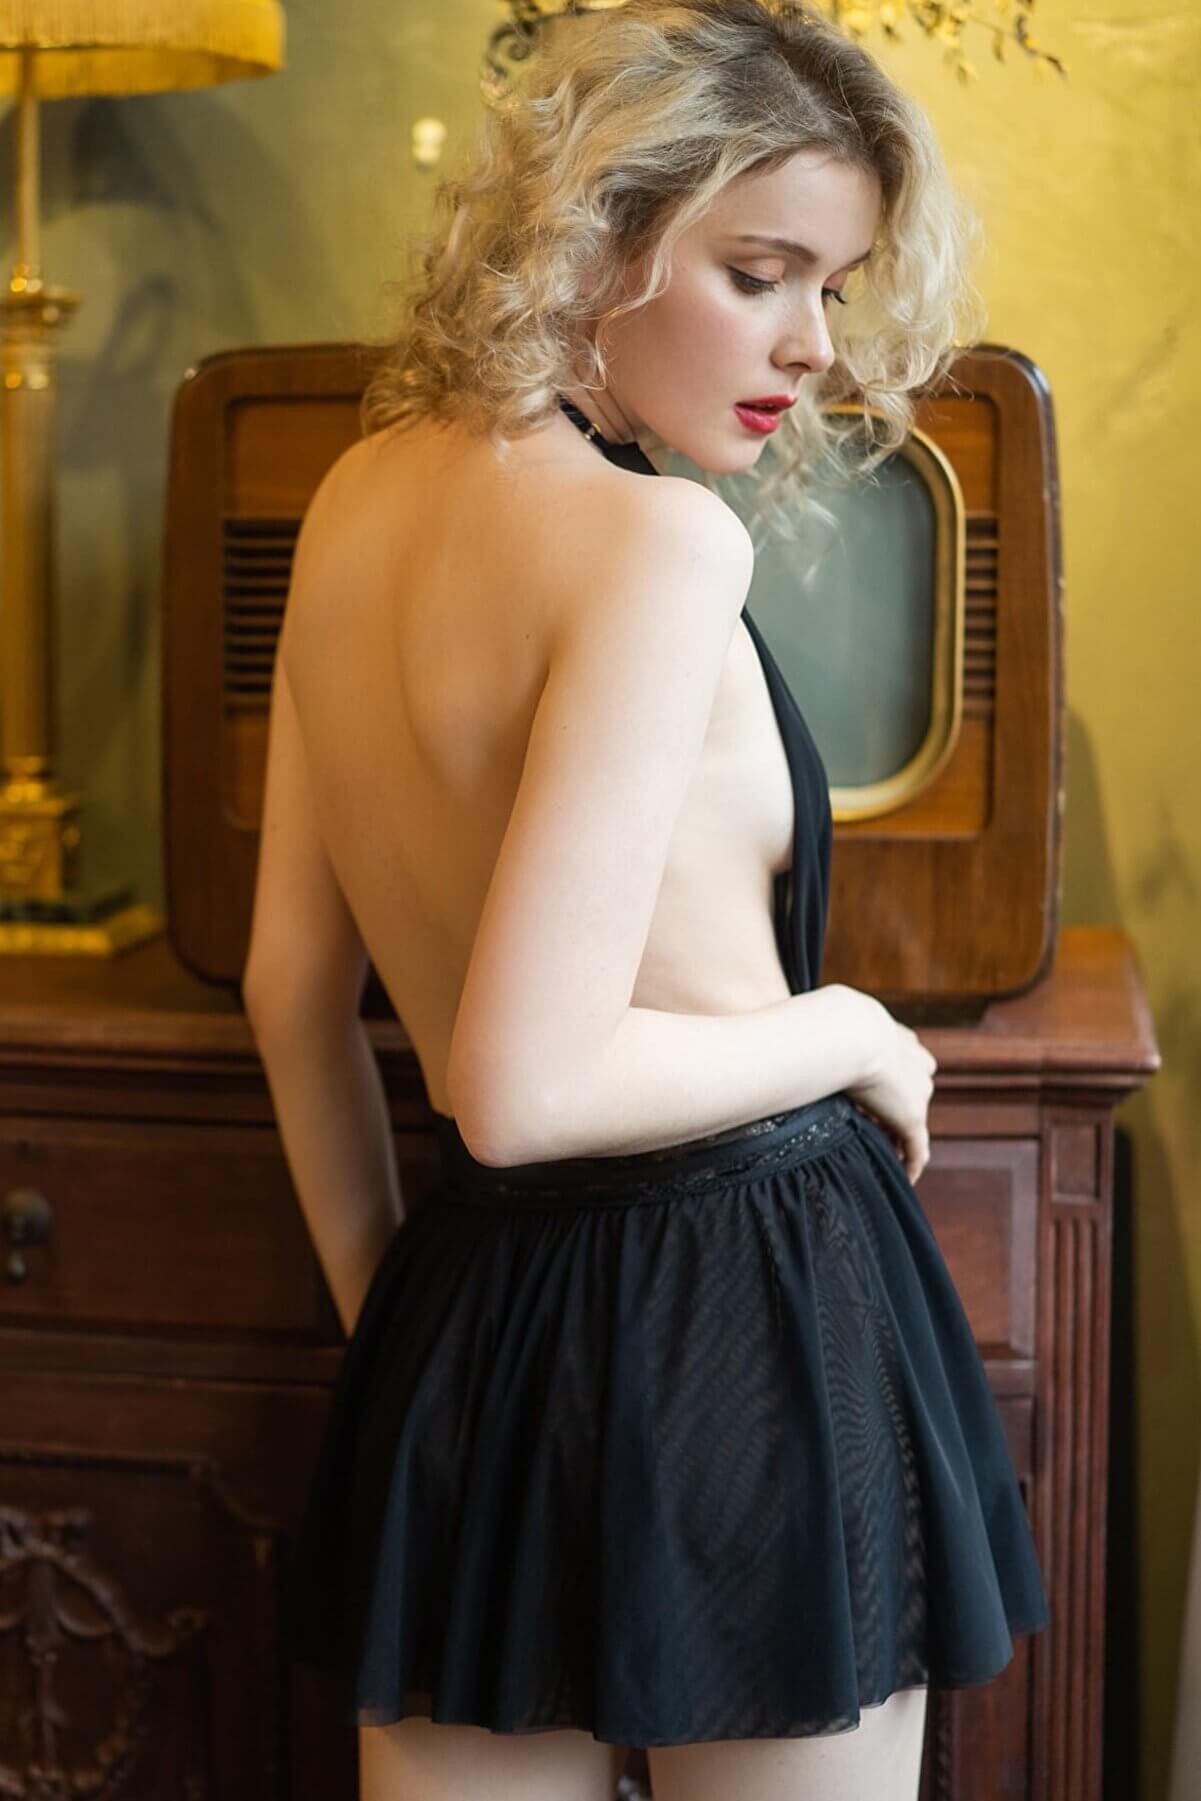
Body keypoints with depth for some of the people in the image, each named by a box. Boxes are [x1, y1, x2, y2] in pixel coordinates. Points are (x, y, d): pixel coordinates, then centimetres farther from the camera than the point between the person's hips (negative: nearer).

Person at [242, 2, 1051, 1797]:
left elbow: (291, 988, 12)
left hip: (462, 1313, 7)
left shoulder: (359, 491, 6)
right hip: (743, 1301, -7)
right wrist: (850, 1035, -8)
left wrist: (381, 1308, 20)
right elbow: (525, 1085, -23)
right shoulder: (658, 540, -19)